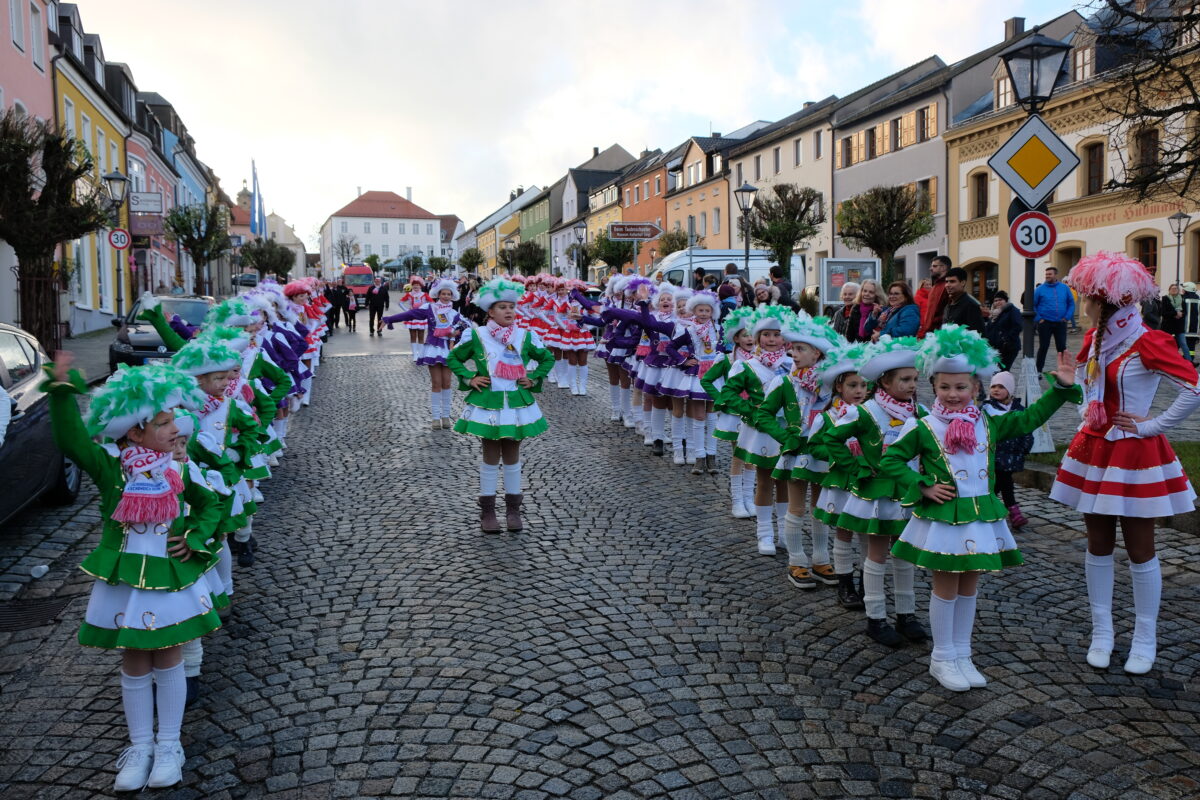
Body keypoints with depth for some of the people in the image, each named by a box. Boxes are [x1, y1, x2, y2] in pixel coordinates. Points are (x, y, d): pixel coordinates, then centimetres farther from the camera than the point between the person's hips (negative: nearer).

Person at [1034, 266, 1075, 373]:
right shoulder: (1040, 289, -1)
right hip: (1045, 323, -2)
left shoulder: (1065, 288, 5)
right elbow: (1033, 305, 1)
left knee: (1062, 347, 6)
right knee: (1043, 347, 1)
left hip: (1060, 323, 2)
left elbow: (1071, 303, 8)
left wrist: (1066, 317, -2)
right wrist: (1038, 319, -7)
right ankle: (1038, 371, 9)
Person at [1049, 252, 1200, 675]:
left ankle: (1145, 639, 19)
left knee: (1139, 548, 4)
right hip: (1093, 450, 7)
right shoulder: (1094, 338, 6)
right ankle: (1102, 631, 23)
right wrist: (1088, 422, 11)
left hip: (1134, 454, -6)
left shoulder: (1147, 344, -16)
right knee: (1098, 545, 11)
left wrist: (1152, 425, -15)